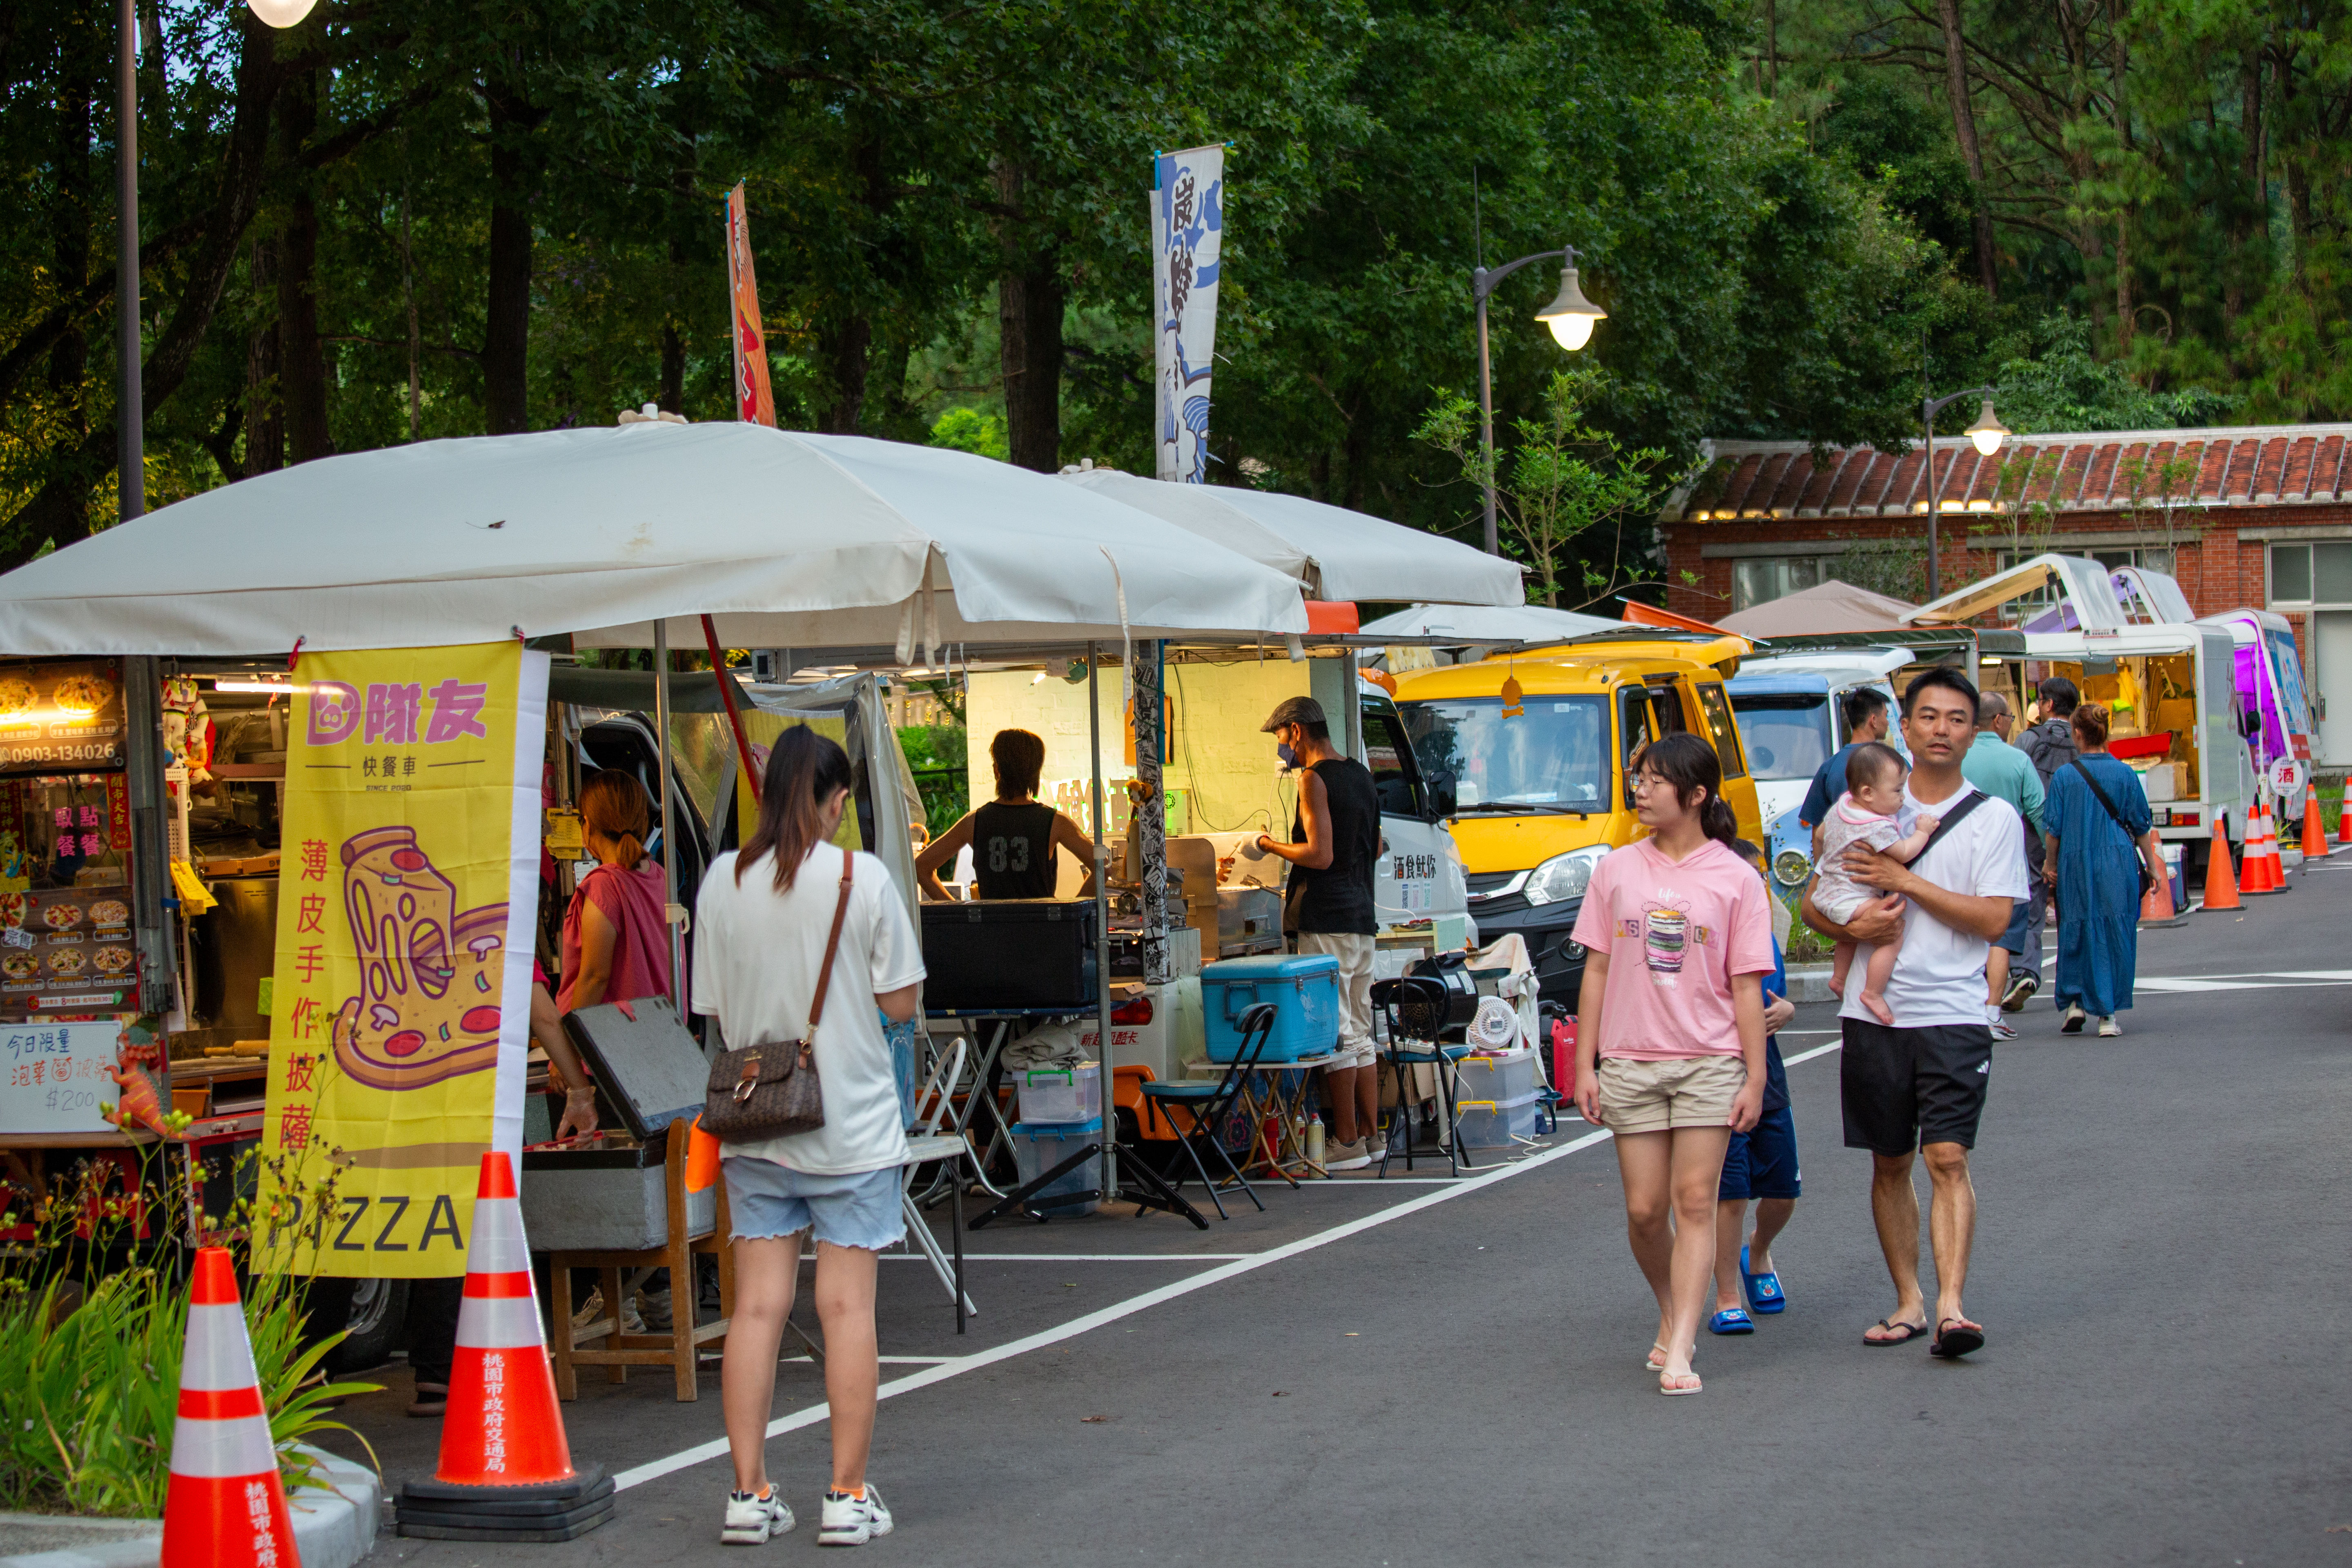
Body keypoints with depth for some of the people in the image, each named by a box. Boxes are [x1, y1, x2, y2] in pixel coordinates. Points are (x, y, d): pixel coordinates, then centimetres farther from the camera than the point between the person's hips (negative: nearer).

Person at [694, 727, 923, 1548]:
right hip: (851, 1125, -3)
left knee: (757, 1306, 5)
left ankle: (750, 1493, 6)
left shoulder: (722, 881, -1)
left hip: (753, 1128, 3)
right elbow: (900, 1003, -5)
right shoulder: (862, 878, -9)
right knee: (848, 1307, 2)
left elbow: (713, 1010, 4)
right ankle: (848, 1495, 4)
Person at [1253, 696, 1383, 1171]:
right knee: (1359, 1033, 12)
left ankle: (1347, 1144, -7)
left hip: (1327, 922, -9)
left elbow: (1321, 855, -20)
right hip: (1362, 918, 9)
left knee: (1334, 1033, -7)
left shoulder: (1315, 779, -12)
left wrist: (1272, 847, -5)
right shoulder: (1361, 775, 15)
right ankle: (1370, 1135, 14)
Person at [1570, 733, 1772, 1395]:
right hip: (1630, 1061, 2)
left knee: (1695, 1202, -7)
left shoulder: (1735, 879, -1)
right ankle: (1673, 1319, 26)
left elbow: (1746, 987, 0)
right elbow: (1597, 972, 8)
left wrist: (1755, 1077, -4)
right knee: (1645, 1209, 2)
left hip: (1709, 1063, -2)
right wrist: (1585, 1065, 4)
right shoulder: (1617, 870, 6)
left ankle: (1679, 1353, -10)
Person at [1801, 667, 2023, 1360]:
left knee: (1948, 1158, -13)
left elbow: (1994, 919, -7)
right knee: (1889, 1165, 8)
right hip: (1874, 1011, 3)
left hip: (1953, 1013, -3)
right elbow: (1813, 905, 12)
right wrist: (1851, 926, -11)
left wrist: (1903, 881, -11)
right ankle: (1908, 1301, 17)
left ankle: (1951, 1305, -17)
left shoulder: (1993, 817, 3)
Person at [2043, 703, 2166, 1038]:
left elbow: (2054, 829, -2)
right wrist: (2153, 866, 13)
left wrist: (2052, 867, 11)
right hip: (2118, 865, 0)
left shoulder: (2063, 777, -5)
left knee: (2075, 933, 13)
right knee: (2115, 934, 5)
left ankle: (2075, 1002, 8)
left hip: (2076, 864, 0)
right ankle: (2107, 1014, 4)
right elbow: (2141, 826, 3)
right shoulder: (2125, 775, -2)